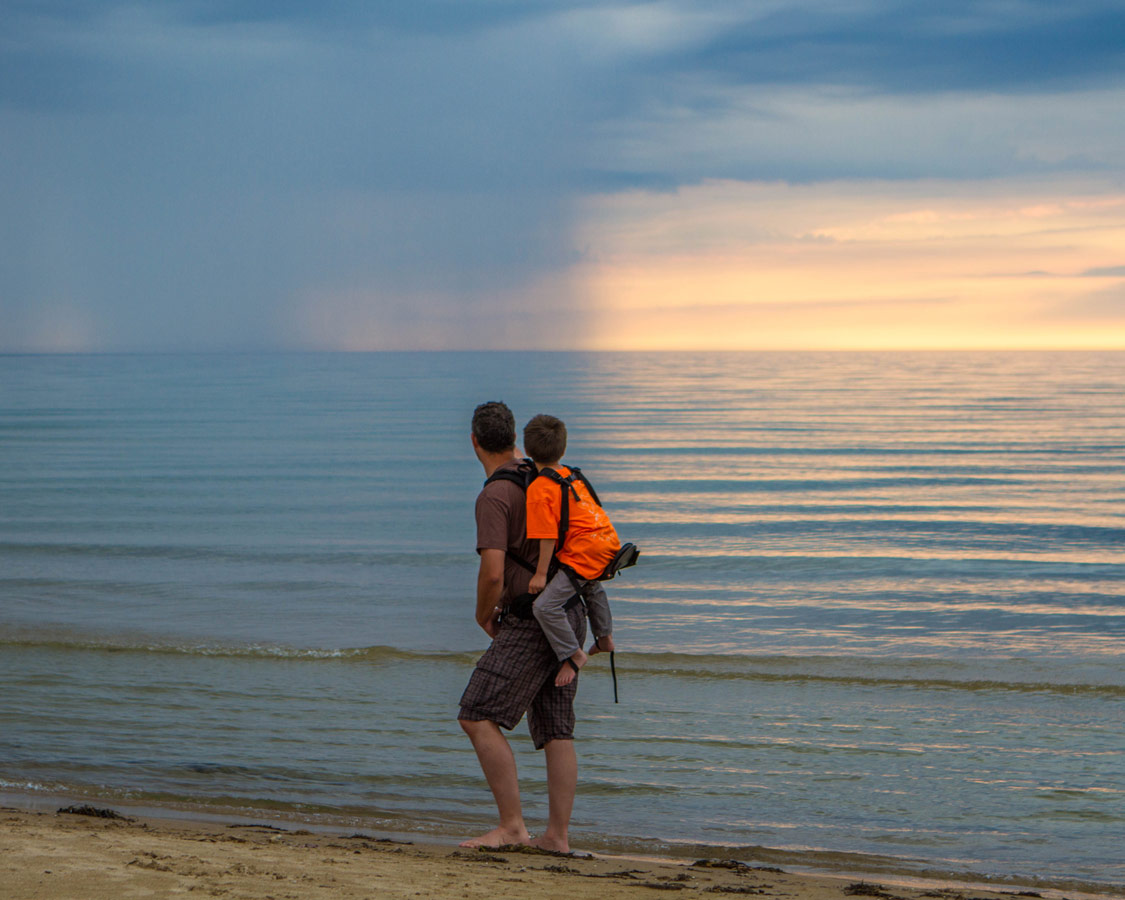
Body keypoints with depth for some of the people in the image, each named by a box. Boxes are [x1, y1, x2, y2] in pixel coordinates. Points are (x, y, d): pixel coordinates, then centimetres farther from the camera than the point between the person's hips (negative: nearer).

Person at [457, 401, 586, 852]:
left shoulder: (494, 497, -14)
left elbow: (493, 572, -21)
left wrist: (483, 615, -4)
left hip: (531, 621, -9)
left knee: (479, 717, -8)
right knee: (556, 730, 8)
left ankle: (511, 826, -11)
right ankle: (557, 834, 6)